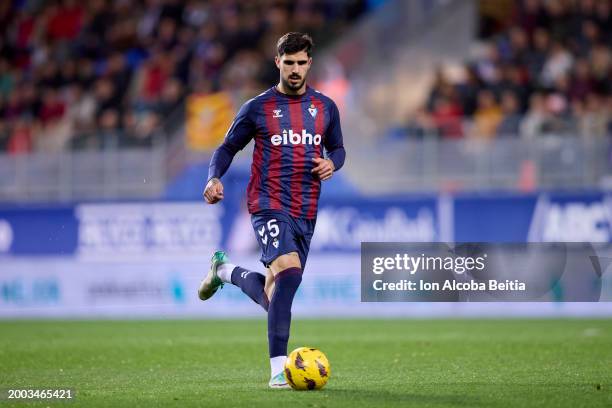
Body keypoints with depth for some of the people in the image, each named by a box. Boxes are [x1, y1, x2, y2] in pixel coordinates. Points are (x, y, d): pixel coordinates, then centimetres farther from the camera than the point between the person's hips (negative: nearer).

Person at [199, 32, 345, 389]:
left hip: (306, 212, 5)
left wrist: (331, 162, -3)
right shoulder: (258, 108, 0)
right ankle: (278, 369, -27)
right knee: (289, 270, -30)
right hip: (269, 205, -5)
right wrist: (214, 178, -12)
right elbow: (228, 148, 8)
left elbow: (337, 148, 21)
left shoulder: (325, 108, 10)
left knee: (274, 297, 10)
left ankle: (225, 271, 42)